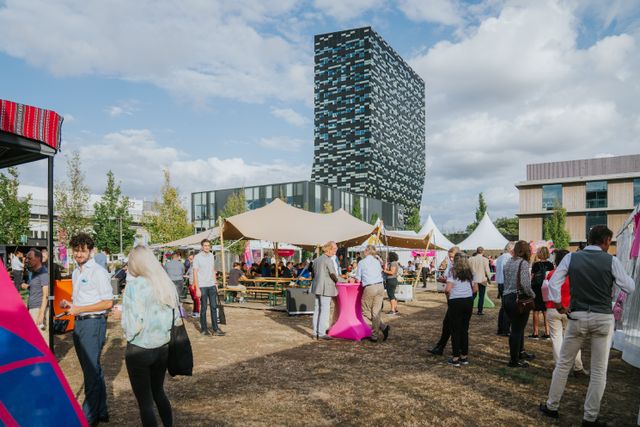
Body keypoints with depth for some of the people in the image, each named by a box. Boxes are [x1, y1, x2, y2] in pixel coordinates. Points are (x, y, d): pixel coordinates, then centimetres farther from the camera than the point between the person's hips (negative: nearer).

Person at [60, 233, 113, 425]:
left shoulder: (98, 272, -13)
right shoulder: (76, 272, 13)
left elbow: (108, 303, -16)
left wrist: (79, 309, -17)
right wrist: (69, 304, 3)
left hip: (93, 323, -9)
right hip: (79, 323, 9)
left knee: (92, 371, -2)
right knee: (93, 370, 17)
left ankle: (88, 417, 9)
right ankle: (101, 412, 29)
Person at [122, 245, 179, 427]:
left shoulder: (135, 285, -15)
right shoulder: (168, 283, -1)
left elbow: (133, 323, -18)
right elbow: (176, 316, 6)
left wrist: (129, 335, 1)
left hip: (139, 350, -5)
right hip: (163, 347, 5)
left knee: (144, 400, 10)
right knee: (158, 392, 24)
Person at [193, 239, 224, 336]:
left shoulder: (211, 256, 10)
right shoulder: (197, 257, -7)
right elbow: (195, 274, -9)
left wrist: (215, 283, 14)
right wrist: (197, 289, -13)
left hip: (212, 285, 5)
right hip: (202, 286, -5)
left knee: (214, 307, 5)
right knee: (204, 308, 2)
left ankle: (216, 328, 11)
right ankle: (203, 329, 14)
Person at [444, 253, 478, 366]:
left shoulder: (453, 272, -8)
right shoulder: (470, 272, 8)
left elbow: (447, 289, -16)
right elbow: (475, 289, 9)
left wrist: (448, 297, 1)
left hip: (455, 302, -5)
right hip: (469, 301, 5)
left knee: (455, 330, 4)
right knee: (465, 329, 14)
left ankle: (455, 358, 8)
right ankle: (464, 356, 19)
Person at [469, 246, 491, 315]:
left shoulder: (471, 259, -1)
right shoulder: (485, 259, -10)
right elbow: (487, 270, -7)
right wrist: (489, 278, 7)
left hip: (473, 280, 3)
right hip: (482, 280, -3)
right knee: (481, 296, 4)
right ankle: (480, 311, 4)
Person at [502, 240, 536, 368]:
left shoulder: (508, 262, 10)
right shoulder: (523, 263, -13)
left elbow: (506, 281, 10)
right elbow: (525, 284, -21)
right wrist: (532, 295, -5)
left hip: (507, 298, 7)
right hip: (519, 299, -7)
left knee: (517, 327, 22)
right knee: (517, 329, 2)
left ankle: (521, 352, 36)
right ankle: (514, 360, 10)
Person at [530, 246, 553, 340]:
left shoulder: (536, 264, -12)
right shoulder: (550, 264, -1)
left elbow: (532, 277, -10)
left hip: (537, 290, -4)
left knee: (536, 311, 4)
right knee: (546, 312, 10)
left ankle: (536, 333, 5)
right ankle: (547, 333, 11)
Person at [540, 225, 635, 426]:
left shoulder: (571, 257, -2)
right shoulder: (611, 261, -6)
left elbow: (554, 282, -8)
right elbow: (629, 287, -2)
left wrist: (557, 304, 3)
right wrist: (622, 272, 14)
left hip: (577, 317, 1)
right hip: (603, 318, -1)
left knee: (563, 364, 13)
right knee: (599, 370, 10)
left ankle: (551, 406, 22)